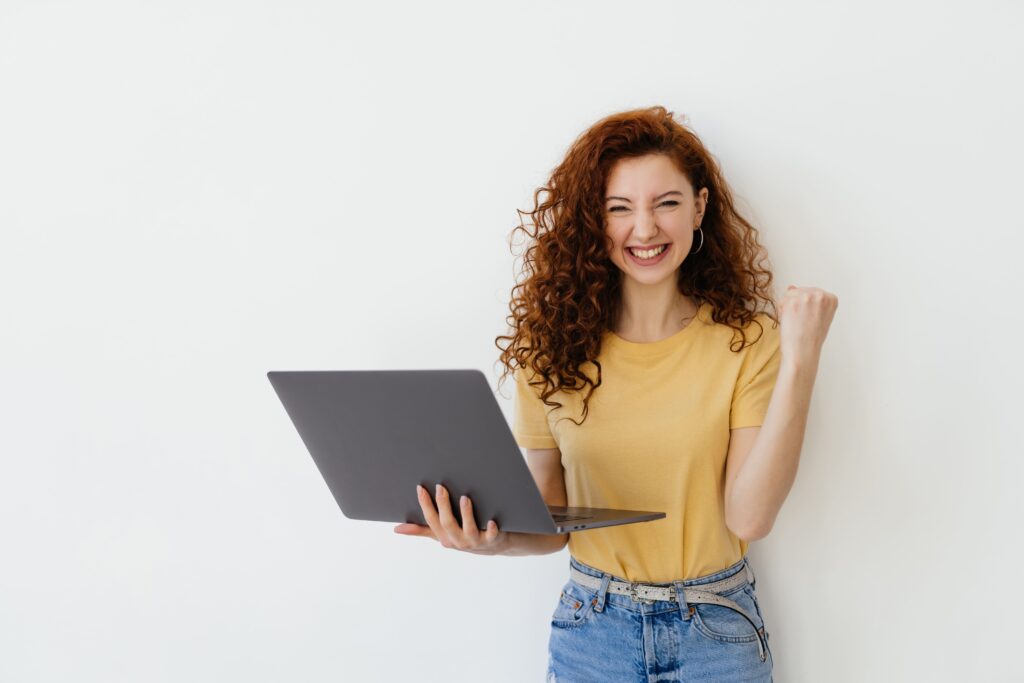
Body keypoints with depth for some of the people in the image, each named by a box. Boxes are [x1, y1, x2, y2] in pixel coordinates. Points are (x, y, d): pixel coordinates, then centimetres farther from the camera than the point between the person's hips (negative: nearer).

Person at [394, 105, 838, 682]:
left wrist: (800, 363, -21)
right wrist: (494, 540, -22)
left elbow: (749, 519, -17)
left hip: (717, 633, -1)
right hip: (592, 628, 1)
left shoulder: (747, 342, -9)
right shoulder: (553, 348, -5)